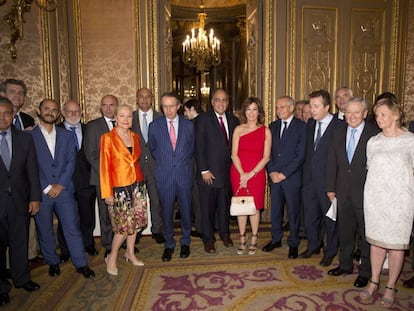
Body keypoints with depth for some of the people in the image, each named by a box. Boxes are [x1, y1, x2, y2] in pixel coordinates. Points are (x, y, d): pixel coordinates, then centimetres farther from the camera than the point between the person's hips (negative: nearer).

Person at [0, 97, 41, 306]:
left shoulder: (25, 138, 3)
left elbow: (32, 170, 3)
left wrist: (35, 197, 0)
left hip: (19, 200, 2)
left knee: (20, 241, 14)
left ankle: (21, 278, 34)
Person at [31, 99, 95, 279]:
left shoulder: (66, 135, 8)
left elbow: (71, 161, 3)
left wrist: (61, 184, -7)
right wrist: (46, 188, -8)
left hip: (64, 189, 1)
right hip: (41, 192, -1)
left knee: (72, 228, 3)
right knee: (45, 231, 11)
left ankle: (81, 264, 15)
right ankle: (53, 262, 30)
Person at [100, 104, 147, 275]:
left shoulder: (135, 137, 9)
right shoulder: (107, 138, -8)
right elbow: (104, 166, -8)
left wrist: (140, 181, 7)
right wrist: (107, 193, -10)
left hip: (137, 184, 5)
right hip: (120, 187, -5)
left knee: (135, 222, 12)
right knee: (124, 225, -2)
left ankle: (130, 253, 31)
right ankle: (112, 257, 20)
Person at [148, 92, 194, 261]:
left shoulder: (188, 125, 2)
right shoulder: (154, 126, 1)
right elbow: (153, 149, 12)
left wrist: (183, 162, 9)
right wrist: (163, 162, 9)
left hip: (184, 173, 1)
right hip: (164, 174, 0)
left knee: (186, 209, 10)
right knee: (166, 211, 7)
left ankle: (185, 242, 29)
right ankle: (169, 244, 25)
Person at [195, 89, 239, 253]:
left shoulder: (233, 120, 8)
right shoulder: (203, 119, -6)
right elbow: (199, 147, -10)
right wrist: (204, 170, -13)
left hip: (227, 172, 4)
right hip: (209, 172, -4)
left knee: (225, 205, 16)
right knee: (207, 207, 7)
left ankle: (224, 233, 37)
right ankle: (208, 238, 25)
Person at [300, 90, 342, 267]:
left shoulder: (339, 126, -13)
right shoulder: (310, 124, 8)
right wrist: (305, 174, 9)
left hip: (327, 180, -6)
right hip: (310, 179, 6)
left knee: (330, 218, 10)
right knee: (310, 216, 17)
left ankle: (330, 252, 29)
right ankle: (313, 246, 37)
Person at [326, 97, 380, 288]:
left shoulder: (375, 133, -10)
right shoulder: (339, 133, 6)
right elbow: (332, 162, 8)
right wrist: (331, 188, 6)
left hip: (365, 193, -5)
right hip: (344, 192, 5)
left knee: (366, 233, 9)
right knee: (344, 231, 17)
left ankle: (365, 272, 26)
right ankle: (345, 265, 35)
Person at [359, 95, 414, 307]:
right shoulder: (373, 142, 7)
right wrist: (371, 190, 8)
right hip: (374, 198, 3)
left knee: (396, 244, 5)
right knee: (376, 240, 11)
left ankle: (390, 287, 19)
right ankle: (374, 282, 24)